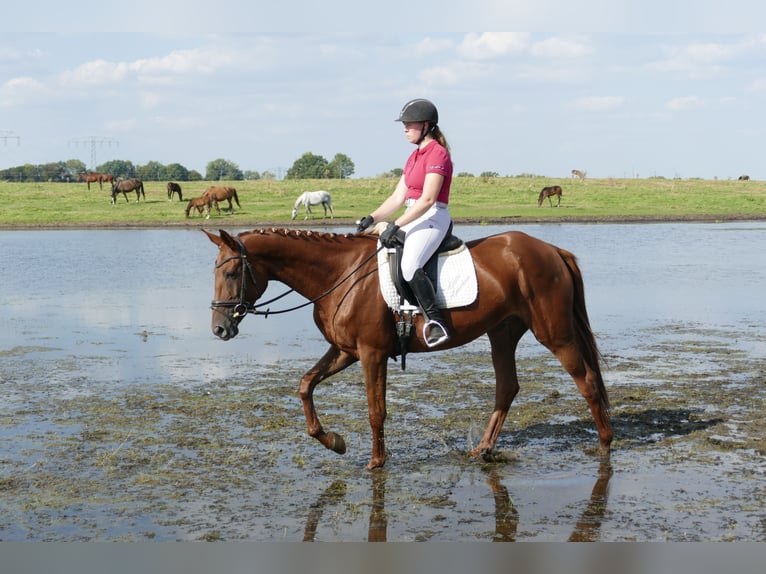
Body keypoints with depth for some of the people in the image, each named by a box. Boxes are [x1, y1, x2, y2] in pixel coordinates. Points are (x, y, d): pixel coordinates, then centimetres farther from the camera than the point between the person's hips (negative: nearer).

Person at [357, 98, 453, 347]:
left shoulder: (437, 154, -11)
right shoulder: (414, 157, 19)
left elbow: (427, 199, -20)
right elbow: (398, 198, 16)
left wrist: (396, 225, -24)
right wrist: (371, 219, 2)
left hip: (433, 218, -10)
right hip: (413, 218, 10)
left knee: (409, 266, -32)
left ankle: (436, 324, -28)